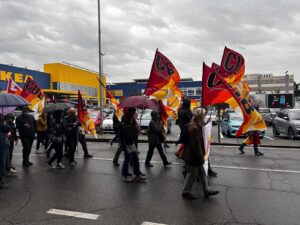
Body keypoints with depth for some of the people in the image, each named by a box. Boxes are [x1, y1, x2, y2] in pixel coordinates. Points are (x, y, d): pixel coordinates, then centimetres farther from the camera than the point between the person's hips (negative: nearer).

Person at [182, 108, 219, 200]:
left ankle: (207, 190, 32)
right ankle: (186, 192, 23)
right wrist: (200, 157, -20)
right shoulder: (194, 128, -28)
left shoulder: (196, 125, 6)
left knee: (202, 173, 19)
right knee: (192, 174, 6)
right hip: (193, 157, -10)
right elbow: (196, 145, -27)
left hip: (195, 156, 10)